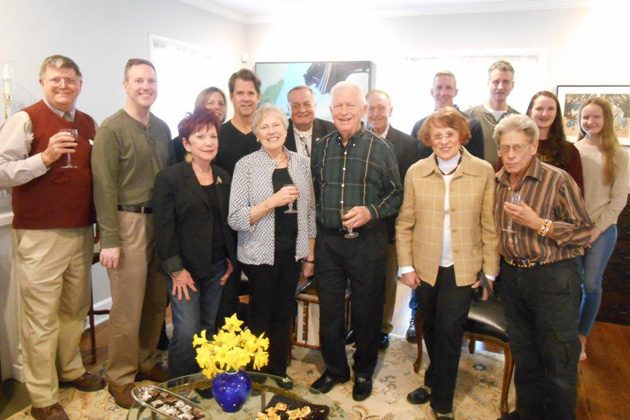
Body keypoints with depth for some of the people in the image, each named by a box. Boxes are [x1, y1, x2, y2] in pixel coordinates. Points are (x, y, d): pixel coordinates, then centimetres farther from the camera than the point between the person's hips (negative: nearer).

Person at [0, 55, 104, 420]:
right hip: (39, 235, -5)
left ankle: (71, 369, 36)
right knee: (42, 317, 2)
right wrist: (45, 157, -23)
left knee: (76, 308, 16)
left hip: (81, 232, 6)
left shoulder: (89, 124, 12)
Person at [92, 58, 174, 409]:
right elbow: (105, 187, -9)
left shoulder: (162, 128, 13)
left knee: (157, 300, 11)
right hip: (129, 222, -5)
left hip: (161, 221, 6)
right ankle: (120, 376, 18)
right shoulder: (112, 129, -5)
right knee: (128, 304, 1)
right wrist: (110, 240, -12)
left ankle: (146, 362, 30)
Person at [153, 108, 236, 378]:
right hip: (185, 268, -4)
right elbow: (163, 226, -9)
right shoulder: (169, 177, -5)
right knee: (187, 334, -6)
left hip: (218, 268, 5)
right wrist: (176, 269, -13)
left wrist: (232, 260, 7)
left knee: (211, 330, 11)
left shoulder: (224, 178, 10)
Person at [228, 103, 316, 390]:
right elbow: (235, 219, -13)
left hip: (293, 252, 4)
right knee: (261, 315, 10)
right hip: (261, 254, -3)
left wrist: (310, 256, 8)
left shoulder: (301, 163, 4)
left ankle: (279, 368, 35)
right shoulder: (246, 165, -8)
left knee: (284, 312, 15)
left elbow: (310, 212, 8)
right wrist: (273, 201, -23)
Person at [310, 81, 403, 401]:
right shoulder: (321, 147, 6)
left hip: (367, 242, -2)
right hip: (327, 241, 3)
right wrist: (316, 228, 8)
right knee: (329, 309, 12)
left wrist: (371, 212, -16)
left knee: (366, 311, 10)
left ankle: (364, 371, 33)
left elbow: (396, 194, 1)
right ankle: (335, 368, 34)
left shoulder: (381, 148, -3)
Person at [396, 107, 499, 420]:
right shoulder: (416, 173, 0)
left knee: (448, 330, -2)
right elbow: (404, 224, 3)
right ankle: (435, 382, 42)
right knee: (431, 327, 16)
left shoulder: (484, 172, -4)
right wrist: (406, 266, -1)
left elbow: (490, 226, -1)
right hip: (425, 267, 2)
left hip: (463, 268, -2)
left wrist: (489, 272, -2)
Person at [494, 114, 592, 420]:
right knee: (524, 356, 20)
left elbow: (584, 232, -12)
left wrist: (539, 224, -23)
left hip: (553, 277, -5)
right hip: (511, 276, 5)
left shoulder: (557, 180, -13)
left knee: (559, 360, 6)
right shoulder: (497, 182, 4)